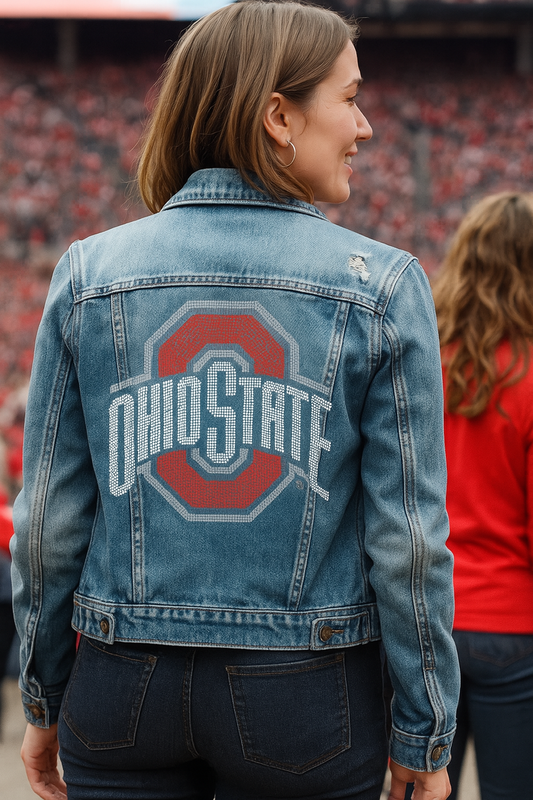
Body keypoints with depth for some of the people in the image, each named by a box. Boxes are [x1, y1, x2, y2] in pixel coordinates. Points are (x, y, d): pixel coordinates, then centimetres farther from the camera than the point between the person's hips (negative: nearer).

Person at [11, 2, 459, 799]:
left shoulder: (90, 273, -1)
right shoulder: (381, 286, -8)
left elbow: (49, 517, 0)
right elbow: (407, 533, -9)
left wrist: (45, 702, 12)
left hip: (123, 683, 2)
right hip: (307, 700, -1)